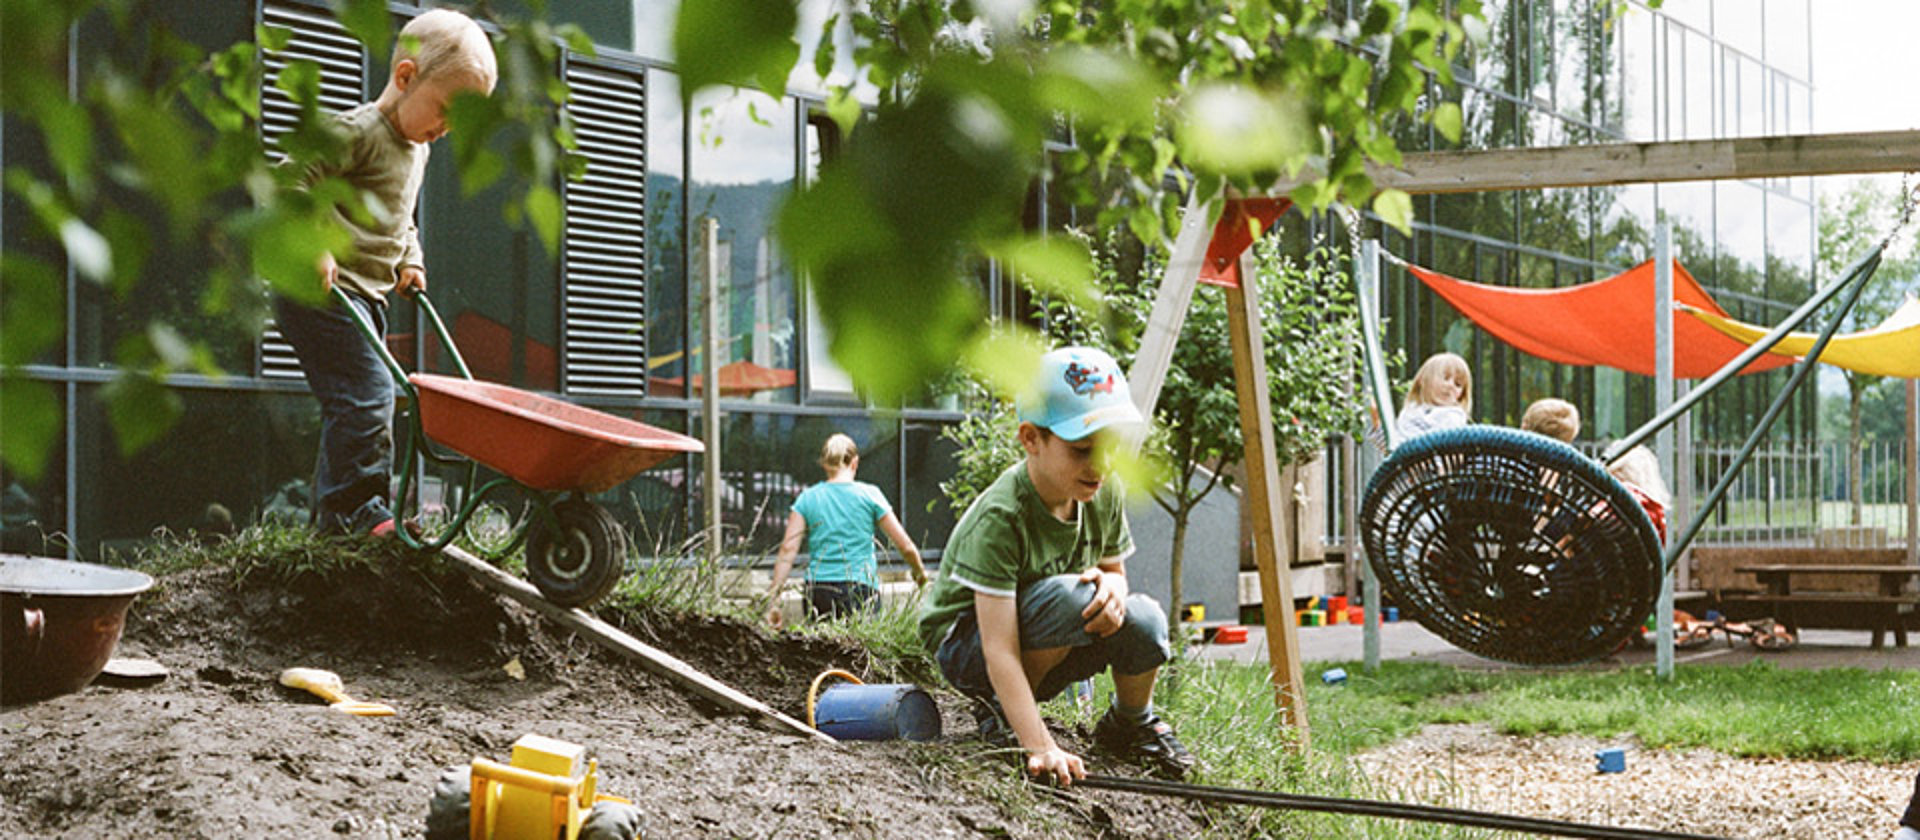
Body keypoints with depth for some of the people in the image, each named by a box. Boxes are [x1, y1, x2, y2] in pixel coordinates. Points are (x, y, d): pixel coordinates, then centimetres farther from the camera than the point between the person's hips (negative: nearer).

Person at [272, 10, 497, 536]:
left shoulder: (416, 152, 18)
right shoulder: (357, 132, -13)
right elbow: (289, 183, -18)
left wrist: (410, 261, 14)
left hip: (366, 296, 10)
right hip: (323, 293, -10)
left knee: (353, 405, 12)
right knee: (367, 394, -17)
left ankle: (332, 514, 18)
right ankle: (357, 511, -14)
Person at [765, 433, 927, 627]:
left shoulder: (807, 498, 7)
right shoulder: (870, 495, 4)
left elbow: (788, 549, -2)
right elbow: (906, 546, 6)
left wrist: (775, 600, -3)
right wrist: (920, 572, 25)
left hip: (817, 591, 2)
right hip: (860, 591, -2)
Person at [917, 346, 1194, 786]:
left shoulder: (1103, 494, -10)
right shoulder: (999, 517, -31)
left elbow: (1114, 569, 6)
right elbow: (999, 650, -34)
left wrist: (1112, 585, -22)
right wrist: (1040, 747, -43)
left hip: (1045, 651, 6)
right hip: (965, 645, -6)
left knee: (1145, 621, -21)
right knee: (1072, 597, -34)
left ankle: (1132, 722, 10)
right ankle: (1000, 706, -10)